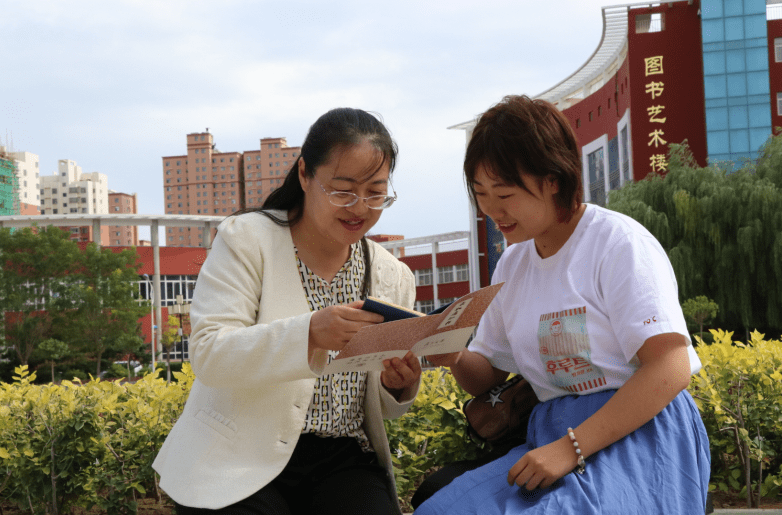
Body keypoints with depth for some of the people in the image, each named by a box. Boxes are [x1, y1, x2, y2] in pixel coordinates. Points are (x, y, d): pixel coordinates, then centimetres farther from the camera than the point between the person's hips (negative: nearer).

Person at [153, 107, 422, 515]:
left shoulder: (393, 277, 10)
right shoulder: (246, 240, -2)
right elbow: (208, 355, -15)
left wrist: (398, 388, -9)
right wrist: (309, 333, -30)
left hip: (341, 465, 3)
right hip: (242, 463, -3)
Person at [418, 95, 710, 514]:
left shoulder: (618, 243, -9)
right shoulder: (512, 264, 14)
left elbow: (671, 367, -18)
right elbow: (487, 377, 20)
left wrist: (572, 447, -23)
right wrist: (455, 359, -5)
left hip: (638, 434, -6)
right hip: (554, 435, 6)